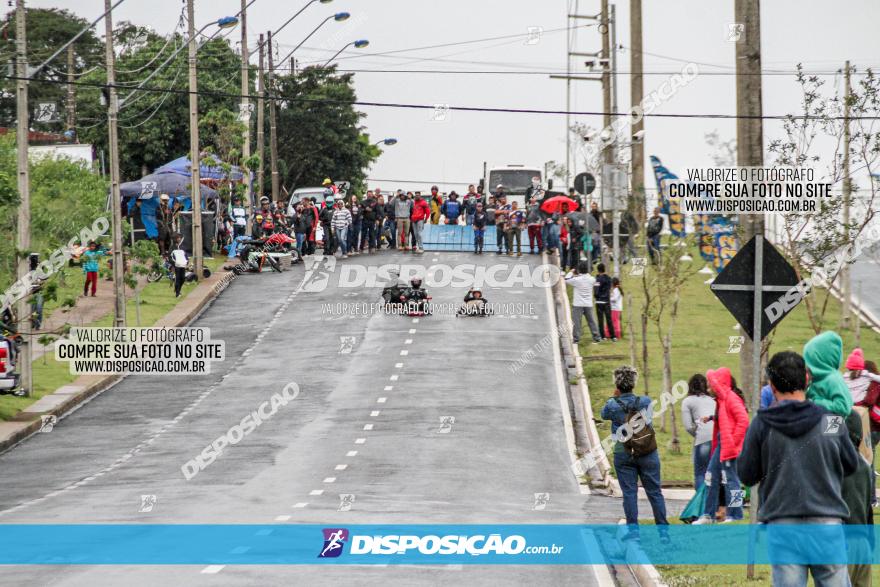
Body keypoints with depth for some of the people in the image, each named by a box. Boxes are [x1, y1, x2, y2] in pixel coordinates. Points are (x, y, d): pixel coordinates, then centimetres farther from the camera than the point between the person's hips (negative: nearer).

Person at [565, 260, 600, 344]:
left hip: (578, 305, -4)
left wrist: (570, 273, 18)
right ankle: (596, 338, 11)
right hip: (588, 304, 4)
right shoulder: (591, 279, -2)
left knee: (576, 322, -2)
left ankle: (576, 339, -7)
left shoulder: (576, 280, -13)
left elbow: (566, 280, 1)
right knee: (591, 321, 10)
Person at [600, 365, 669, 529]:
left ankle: (632, 528, 3)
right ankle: (663, 527, 10)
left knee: (629, 493, 4)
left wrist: (615, 397, 6)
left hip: (623, 453, -1)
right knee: (654, 491, 8)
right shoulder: (645, 402, -8)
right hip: (647, 452, 1)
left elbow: (604, 414, 9)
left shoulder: (612, 405, -11)